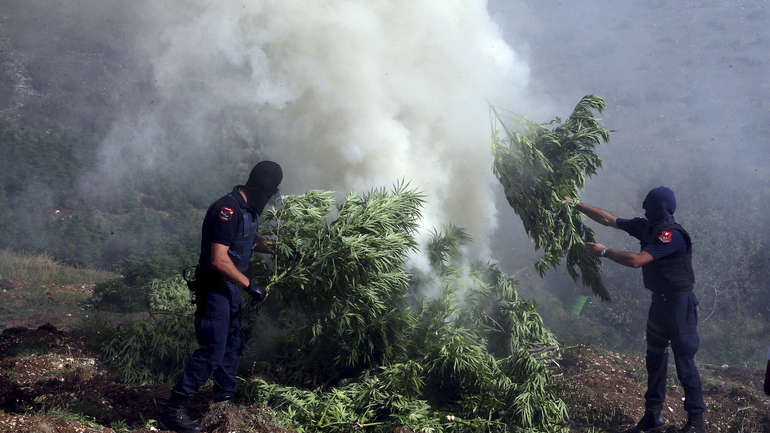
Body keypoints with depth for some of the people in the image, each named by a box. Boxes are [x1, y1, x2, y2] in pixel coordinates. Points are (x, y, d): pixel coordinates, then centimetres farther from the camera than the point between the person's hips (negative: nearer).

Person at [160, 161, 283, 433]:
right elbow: (219, 260, -28)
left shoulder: (248, 210, 8)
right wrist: (249, 286, -24)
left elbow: (252, 241, 29)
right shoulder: (227, 210, -24)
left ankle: (225, 398, 33)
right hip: (214, 286, -10)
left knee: (232, 345, 18)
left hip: (231, 287, 10)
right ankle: (173, 410, -8)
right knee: (213, 350, -13)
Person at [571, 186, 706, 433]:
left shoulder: (672, 235, -24)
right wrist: (575, 205, 9)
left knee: (684, 362, -2)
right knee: (654, 359, 14)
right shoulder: (647, 227, 3)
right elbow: (609, 220, 10)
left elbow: (637, 260, -31)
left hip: (679, 304, -9)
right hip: (659, 302, 9)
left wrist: (604, 252, -20)